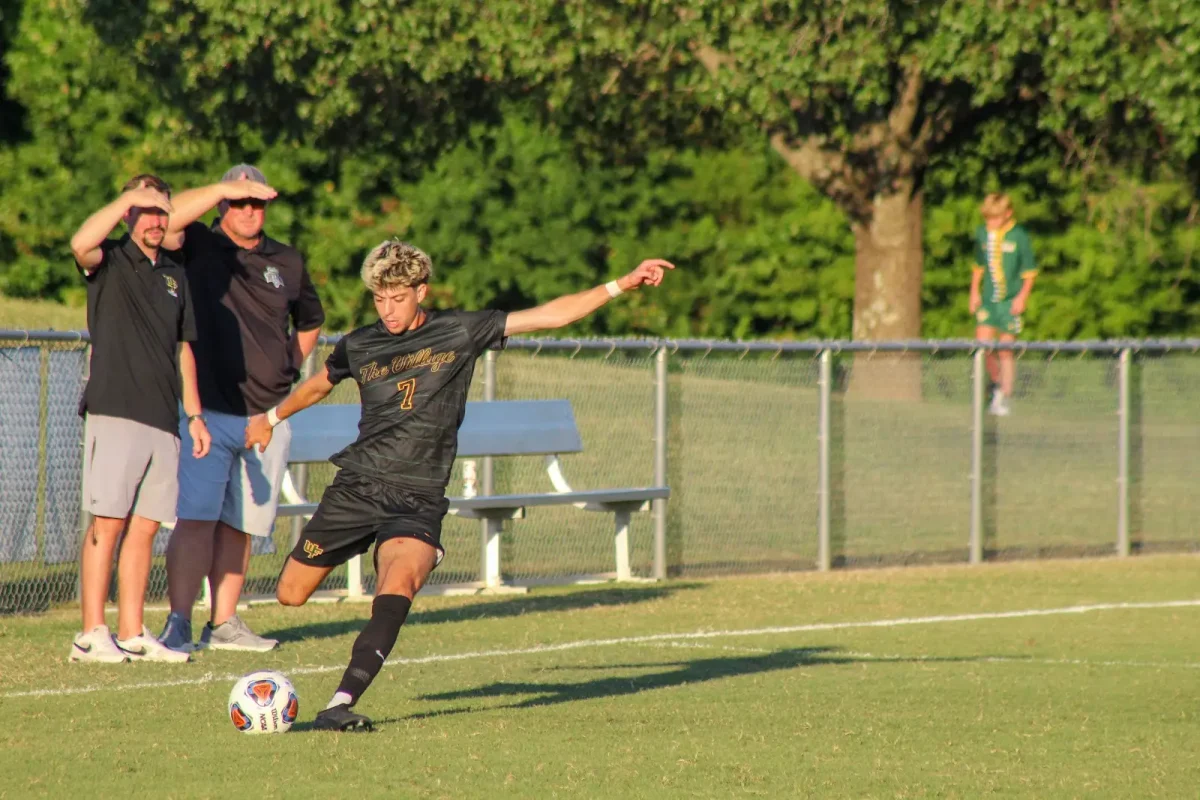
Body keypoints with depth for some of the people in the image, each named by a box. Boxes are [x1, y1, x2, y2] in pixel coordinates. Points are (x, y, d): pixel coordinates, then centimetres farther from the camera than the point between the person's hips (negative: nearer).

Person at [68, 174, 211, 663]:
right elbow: (81, 244, -24)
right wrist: (129, 199, -18)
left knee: (144, 527, 6)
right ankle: (91, 636, -7)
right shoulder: (110, 261, 1)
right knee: (107, 522, -8)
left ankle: (132, 634, 9)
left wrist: (194, 413, 18)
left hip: (163, 420, 6)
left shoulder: (175, 275, 19)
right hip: (115, 411, -6)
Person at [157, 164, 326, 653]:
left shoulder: (287, 263, 13)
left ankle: (224, 624, 15)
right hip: (207, 412, -4)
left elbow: (310, 320, 30)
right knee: (196, 517, -12)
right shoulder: (199, 246, 1)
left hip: (267, 415, 4)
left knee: (241, 523, 8)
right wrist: (223, 189, -24)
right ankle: (178, 625, -13)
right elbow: (164, 219, -21)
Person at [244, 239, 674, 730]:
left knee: (401, 579, -32)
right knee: (291, 594, 2)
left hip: (418, 499, -3)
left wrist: (622, 285, -5)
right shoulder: (358, 347, 8)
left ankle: (341, 704, -39)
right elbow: (319, 384, 31)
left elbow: (549, 316, 0)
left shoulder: (460, 333, 2)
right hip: (356, 486, 3)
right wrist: (272, 418, 45)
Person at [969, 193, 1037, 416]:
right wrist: (974, 292, 14)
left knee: (1006, 351, 0)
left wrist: (1022, 296, -10)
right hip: (988, 299, 4)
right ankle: (998, 383, 17)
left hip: (1010, 301, -4)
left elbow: (1029, 271, -2)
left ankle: (1005, 398, 8)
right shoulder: (982, 234, 6)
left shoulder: (1018, 237, -7)